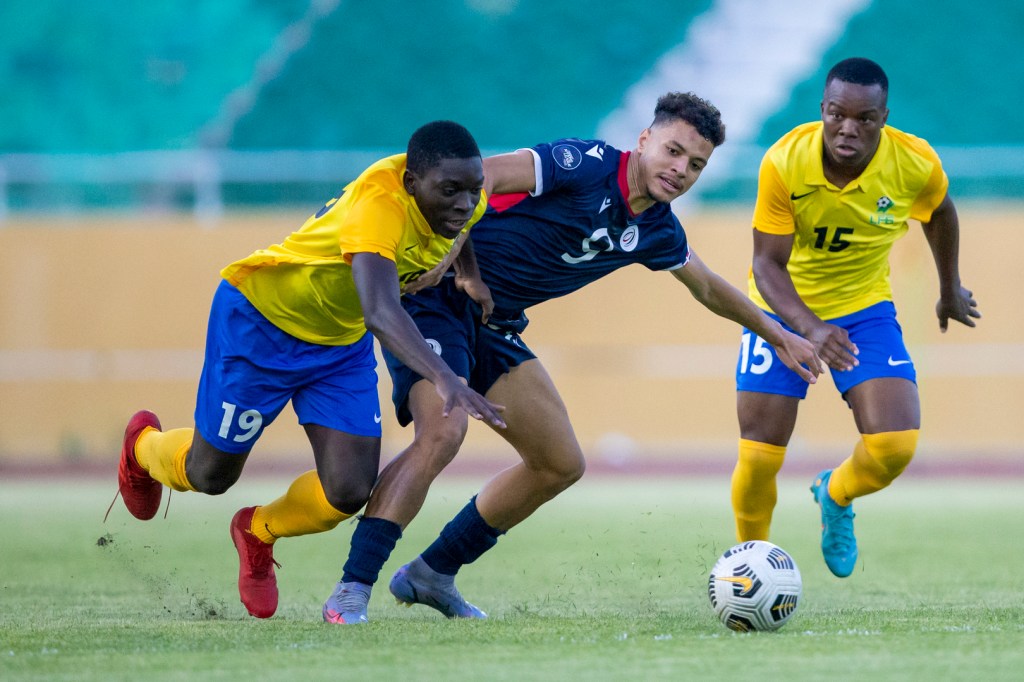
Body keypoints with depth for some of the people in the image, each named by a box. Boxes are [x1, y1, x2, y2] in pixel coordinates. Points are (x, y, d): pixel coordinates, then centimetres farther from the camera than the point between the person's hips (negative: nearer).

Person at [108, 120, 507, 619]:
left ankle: (258, 532, 27)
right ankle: (145, 446, 49)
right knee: (210, 474, 10)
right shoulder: (380, 203, -40)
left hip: (342, 342, 6)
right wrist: (443, 378, -67)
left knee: (348, 492, -7)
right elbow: (379, 312, -55)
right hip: (258, 318, -6)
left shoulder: (467, 203, -17)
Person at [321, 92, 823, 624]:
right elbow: (470, 177, -24)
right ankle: (351, 591, -26)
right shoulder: (586, 165, -18)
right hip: (433, 296, -9)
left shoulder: (657, 231, 7)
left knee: (560, 464, 9)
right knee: (441, 432, -30)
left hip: (494, 325, 9)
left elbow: (707, 287, 28)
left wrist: (778, 335, 35)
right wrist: (460, 257, -32)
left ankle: (431, 575, 19)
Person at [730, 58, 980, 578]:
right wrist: (808, 328, -40)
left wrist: (949, 289, 19)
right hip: (783, 307, -1)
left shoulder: (917, 164, -20)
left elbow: (938, 212, 5)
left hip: (864, 306, 2)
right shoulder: (783, 163, -27)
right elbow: (768, 264, -23)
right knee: (758, 459, -9)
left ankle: (835, 497, 20)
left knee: (895, 447, -16)